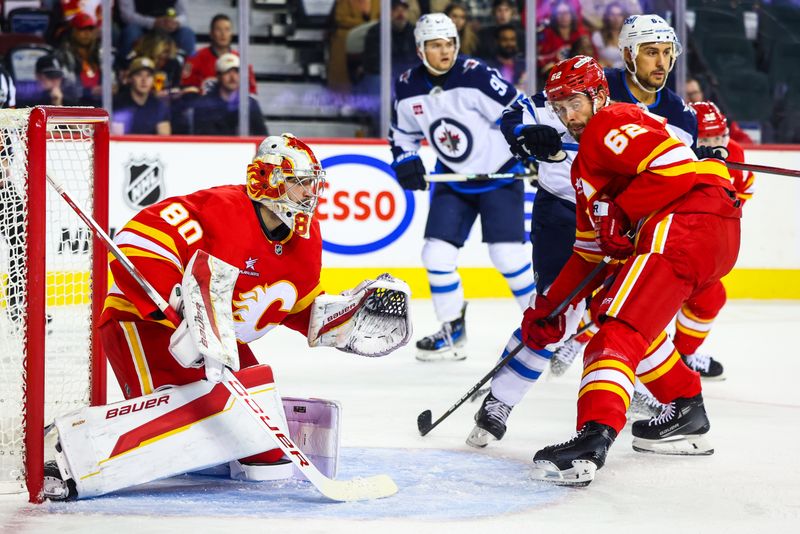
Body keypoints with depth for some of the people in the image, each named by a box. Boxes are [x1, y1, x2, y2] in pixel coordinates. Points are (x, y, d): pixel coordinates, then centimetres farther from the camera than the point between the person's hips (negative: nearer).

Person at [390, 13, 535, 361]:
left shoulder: (475, 76, -22)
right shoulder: (408, 87, -5)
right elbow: (402, 133, 12)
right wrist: (406, 162, -4)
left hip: (500, 174, -5)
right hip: (453, 179, 5)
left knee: (506, 253, -12)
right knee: (436, 252, -4)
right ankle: (452, 331, 11)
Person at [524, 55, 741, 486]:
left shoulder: (611, 124, 0)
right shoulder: (586, 164, 31)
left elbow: (675, 165, -17)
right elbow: (591, 252, 31)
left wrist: (620, 214, -11)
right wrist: (551, 307, 25)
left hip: (690, 222, -11)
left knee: (618, 328, -21)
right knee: (623, 318, 24)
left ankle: (594, 437, -39)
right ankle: (687, 412, 27)